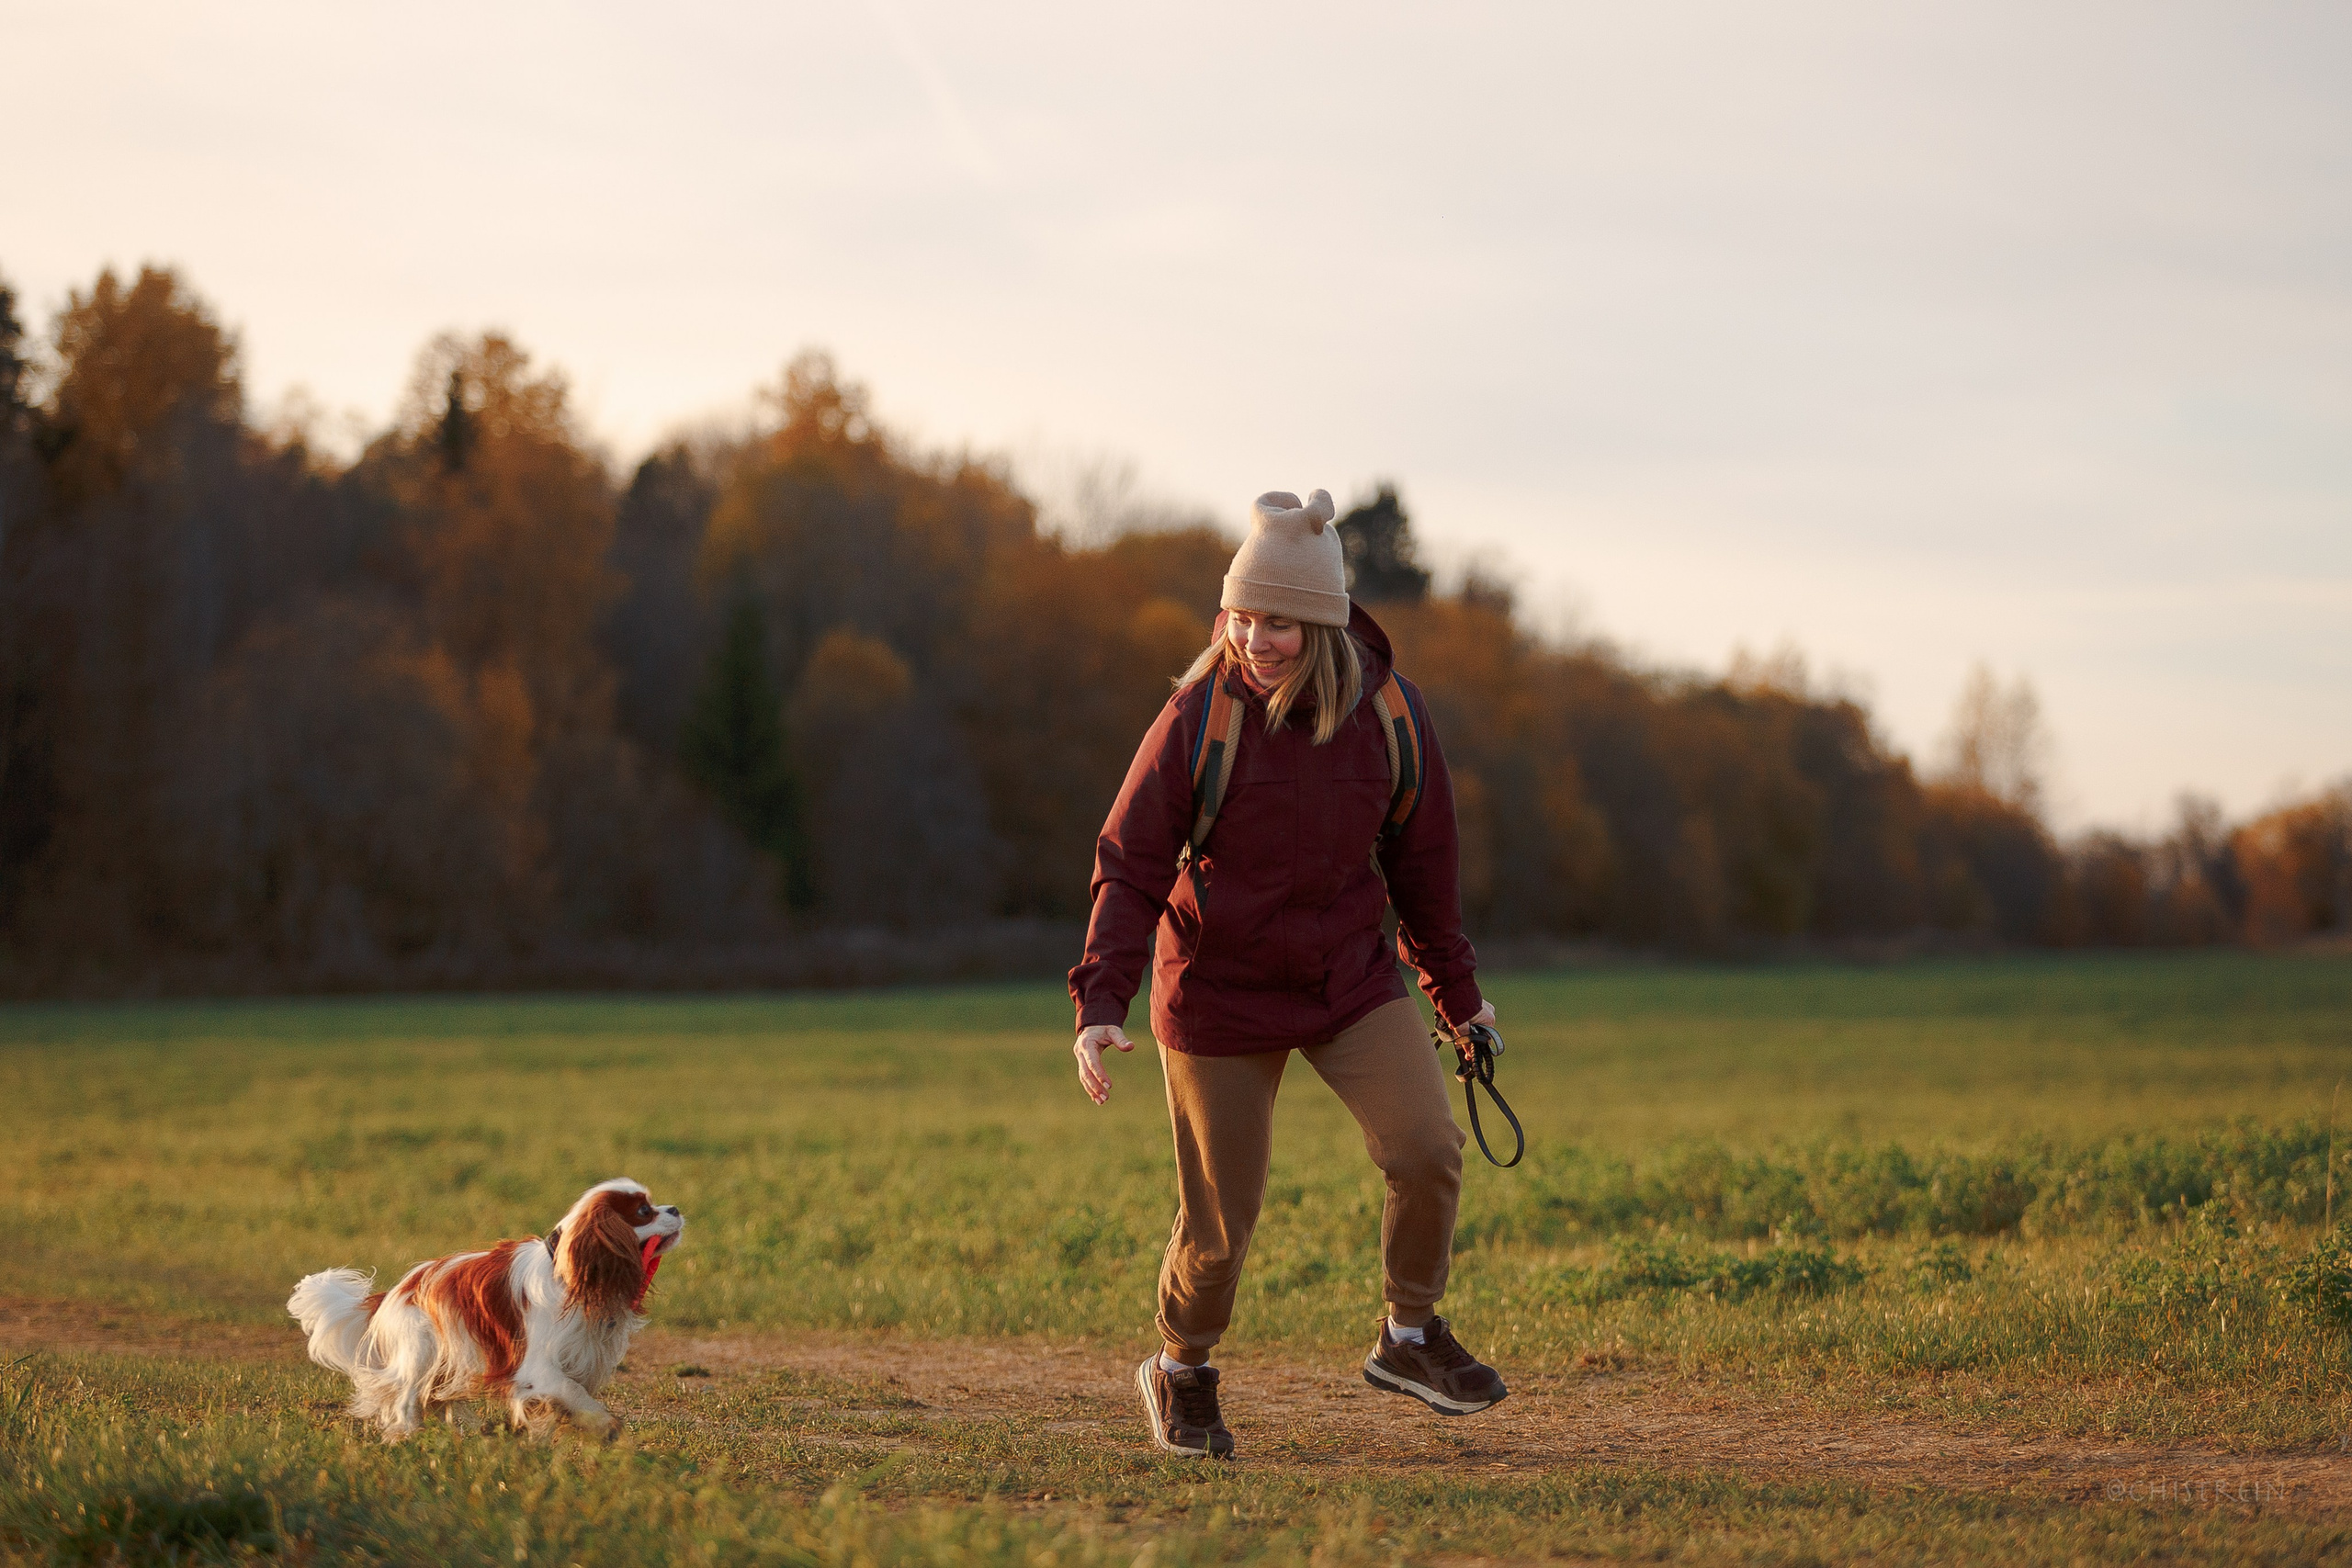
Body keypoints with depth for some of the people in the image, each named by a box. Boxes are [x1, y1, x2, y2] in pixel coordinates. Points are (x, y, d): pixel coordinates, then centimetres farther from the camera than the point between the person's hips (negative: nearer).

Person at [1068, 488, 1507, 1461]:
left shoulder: (1385, 715, -8)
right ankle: (1182, 1373, 31)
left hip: (1351, 980, 3)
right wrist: (1101, 1001, -24)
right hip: (1219, 995, -2)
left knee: (1427, 1150, -16)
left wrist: (1457, 992, 14)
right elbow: (1131, 867, -12)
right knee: (1220, 1222, 2)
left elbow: (1421, 859, 7)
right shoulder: (1196, 719, -16)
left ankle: (1409, 1341, 8)